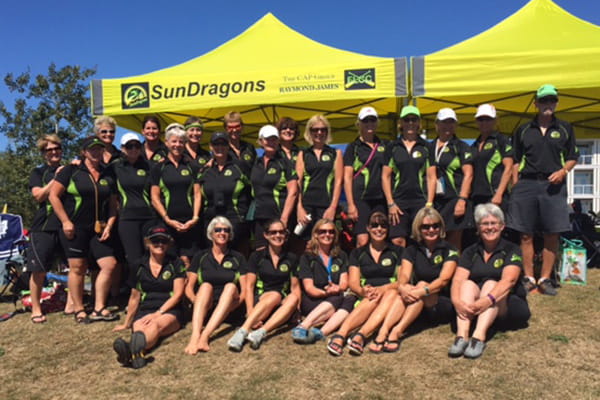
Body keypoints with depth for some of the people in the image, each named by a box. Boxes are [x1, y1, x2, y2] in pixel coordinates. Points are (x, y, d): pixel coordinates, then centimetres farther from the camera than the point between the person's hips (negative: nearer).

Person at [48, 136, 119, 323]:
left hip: (98, 230, 4)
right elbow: (53, 195, -4)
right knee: (77, 268, -1)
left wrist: (109, 225, 1)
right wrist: (65, 221, -10)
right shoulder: (71, 171, 0)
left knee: (110, 265, -5)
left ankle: (98, 309, 5)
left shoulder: (107, 176, 13)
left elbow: (113, 204, 15)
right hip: (74, 229, -4)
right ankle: (79, 310, 13)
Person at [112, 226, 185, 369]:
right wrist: (127, 323, 25)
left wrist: (158, 313, -13)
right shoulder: (140, 266, 14)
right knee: (140, 328, -33)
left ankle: (132, 349, -67)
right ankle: (135, 353, -66)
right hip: (144, 311, 2)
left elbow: (178, 294, -1)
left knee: (156, 324, -36)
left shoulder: (176, 264, 6)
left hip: (169, 312, -2)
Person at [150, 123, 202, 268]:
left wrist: (195, 217, -5)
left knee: (187, 261, -6)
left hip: (190, 222, 1)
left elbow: (197, 194, 8)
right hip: (167, 222, 0)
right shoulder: (158, 167, 7)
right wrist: (168, 220, -6)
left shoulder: (192, 166, 12)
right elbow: (154, 198, 3)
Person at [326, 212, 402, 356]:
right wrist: (363, 291, -19)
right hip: (363, 299, 0)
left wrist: (383, 289, -19)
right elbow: (353, 283, 6)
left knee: (391, 294, -35)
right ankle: (341, 334, -55)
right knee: (373, 299, -35)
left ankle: (360, 335, -52)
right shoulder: (358, 253, 16)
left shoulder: (397, 252, 14)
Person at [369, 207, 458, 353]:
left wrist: (423, 290, -35)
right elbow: (403, 277, -10)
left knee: (422, 285, -30)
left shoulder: (449, 250, -2)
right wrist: (402, 287, -34)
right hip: (418, 304, 3)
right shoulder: (412, 251, 6)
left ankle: (397, 332, -45)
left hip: (444, 305, -2)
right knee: (406, 292, -28)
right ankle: (383, 331, -47)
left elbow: (444, 279, -17)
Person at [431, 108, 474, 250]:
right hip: (435, 200, 4)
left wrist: (462, 200, -14)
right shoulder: (430, 147, 16)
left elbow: (468, 174, -3)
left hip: (454, 199, -4)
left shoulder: (461, 147, 5)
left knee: (454, 243, -3)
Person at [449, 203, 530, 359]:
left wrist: (488, 300, -38)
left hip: (508, 306, -2)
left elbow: (508, 280, -20)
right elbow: (458, 279, -8)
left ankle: (479, 337, -47)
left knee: (490, 284, -28)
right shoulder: (470, 252, 8)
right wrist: (457, 301, -30)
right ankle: (461, 336, -43)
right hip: (473, 307, 2)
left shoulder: (511, 250, -1)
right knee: (467, 284, -25)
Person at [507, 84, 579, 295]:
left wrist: (563, 171, -6)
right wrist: (515, 185, 1)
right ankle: (528, 278, 10)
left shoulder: (565, 128, 12)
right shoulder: (523, 130, 12)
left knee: (552, 235, -1)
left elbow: (572, 157, 14)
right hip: (526, 184, 0)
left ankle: (545, 279, 9)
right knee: (526, 235, 0)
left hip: (553, 185, 0)